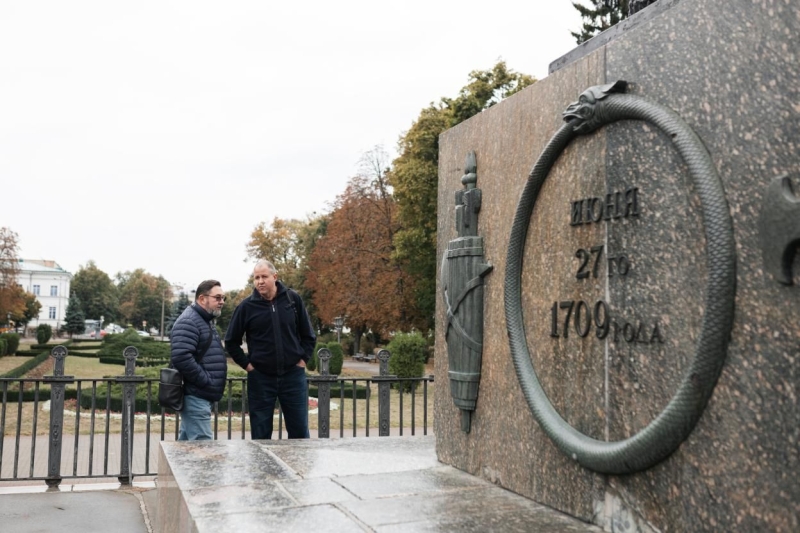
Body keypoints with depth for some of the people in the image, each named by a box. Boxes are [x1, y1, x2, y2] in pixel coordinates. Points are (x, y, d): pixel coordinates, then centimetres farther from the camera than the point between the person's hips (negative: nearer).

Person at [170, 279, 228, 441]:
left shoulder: (206, 321, 18)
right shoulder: (188, 322, -15)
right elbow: (181, 357, -27)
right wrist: (206, 381, -20)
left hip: (200, 395, 10)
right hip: (196, 396, -10)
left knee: (186, 442, 14)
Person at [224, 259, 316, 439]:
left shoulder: (293, 299, 0)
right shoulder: (246, 307, -3)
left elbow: (308, 335, 9)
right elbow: (231, 342, 6)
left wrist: (303, 359, 1)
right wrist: (246, 364, -1)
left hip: (293, 375, 1)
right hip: (260, 378, 0)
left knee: (300, 432, 8)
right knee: (260, 436, 8)